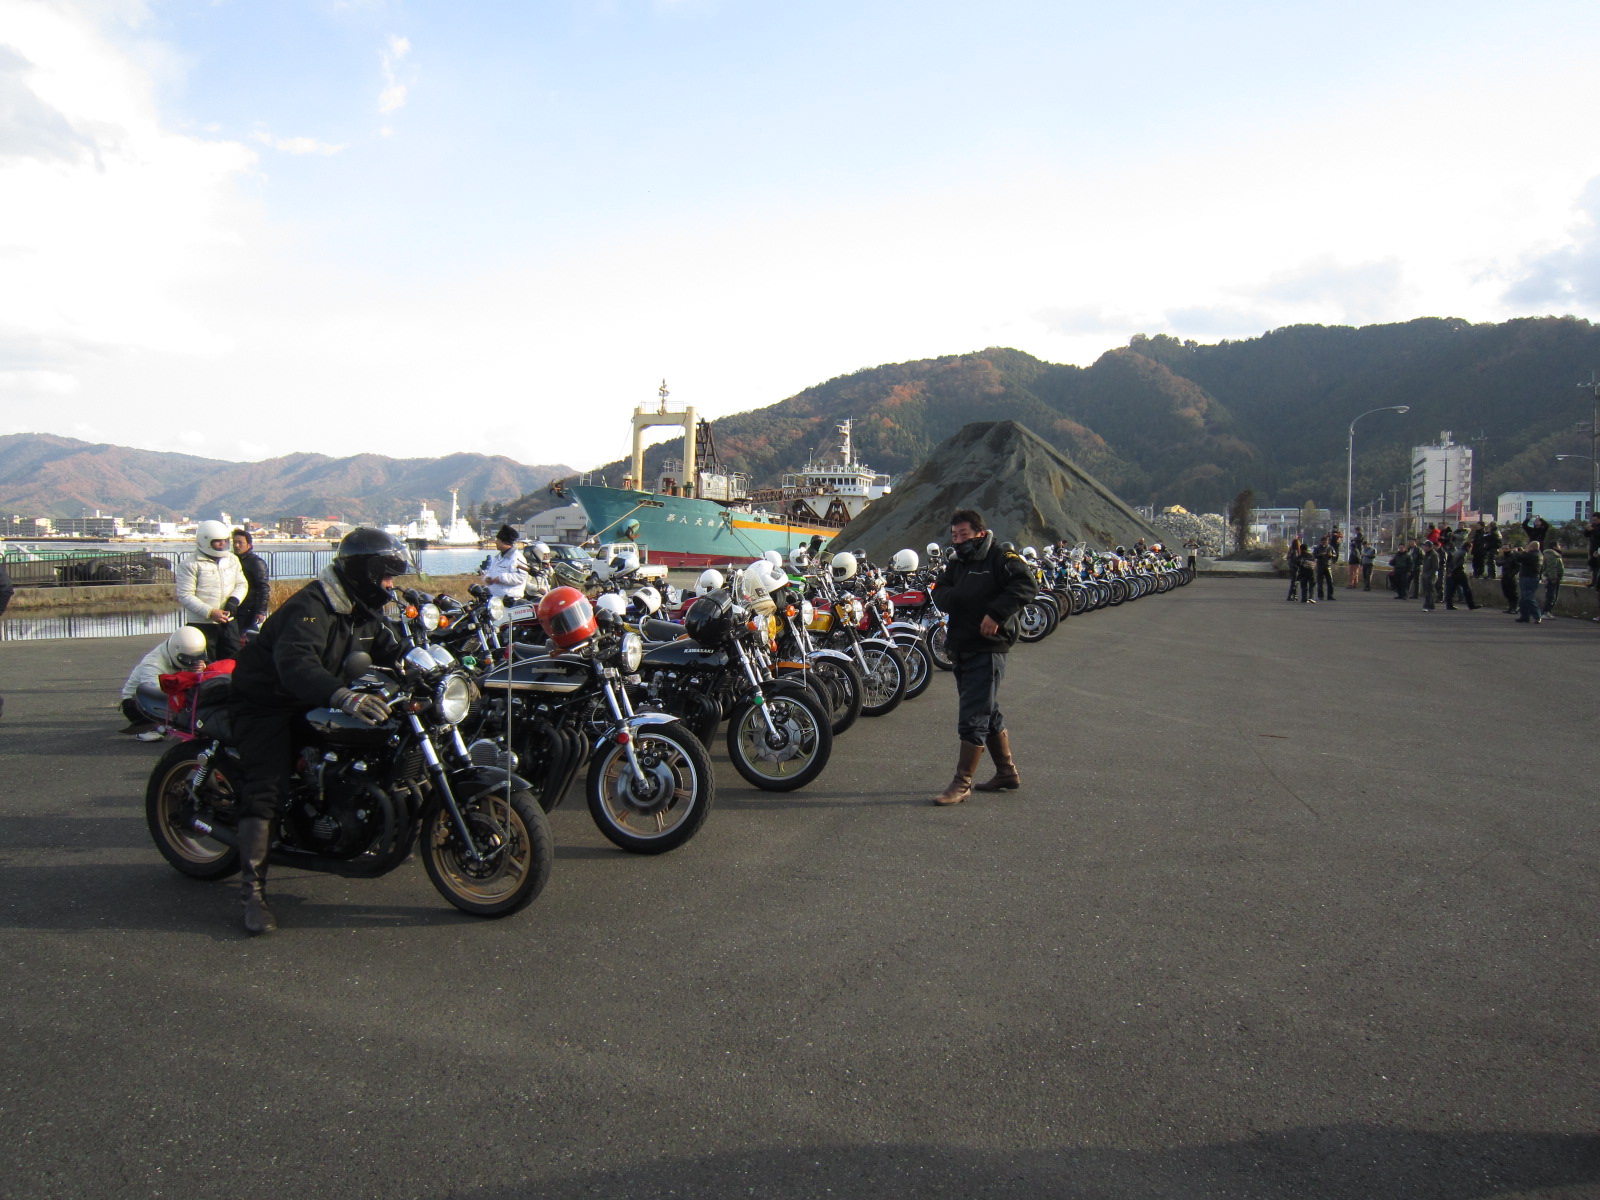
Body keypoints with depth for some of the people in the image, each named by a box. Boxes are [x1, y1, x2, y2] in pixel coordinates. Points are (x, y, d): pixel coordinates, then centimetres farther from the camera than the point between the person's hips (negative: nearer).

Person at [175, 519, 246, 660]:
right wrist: (210, 612, -20)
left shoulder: (232, 560, 10)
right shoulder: (190, 565, -9)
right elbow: (185, 596, -12)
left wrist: (234, 600, -7)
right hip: (202, 624, -5)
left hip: (228, 622, 5)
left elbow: (242, 584, 15)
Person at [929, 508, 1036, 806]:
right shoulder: (956, 564, 16)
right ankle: (1007, 773, 30)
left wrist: (997, 613, -27)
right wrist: (954, 596, -16)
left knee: (972, 718, -9)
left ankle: (962, 783, -3)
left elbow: (1026, 585, -21)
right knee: (989, 715, 17)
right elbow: (940, 594, 6)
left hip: (987, 650, -9)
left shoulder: (1001, 559, -8)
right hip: (961, 648, 9)